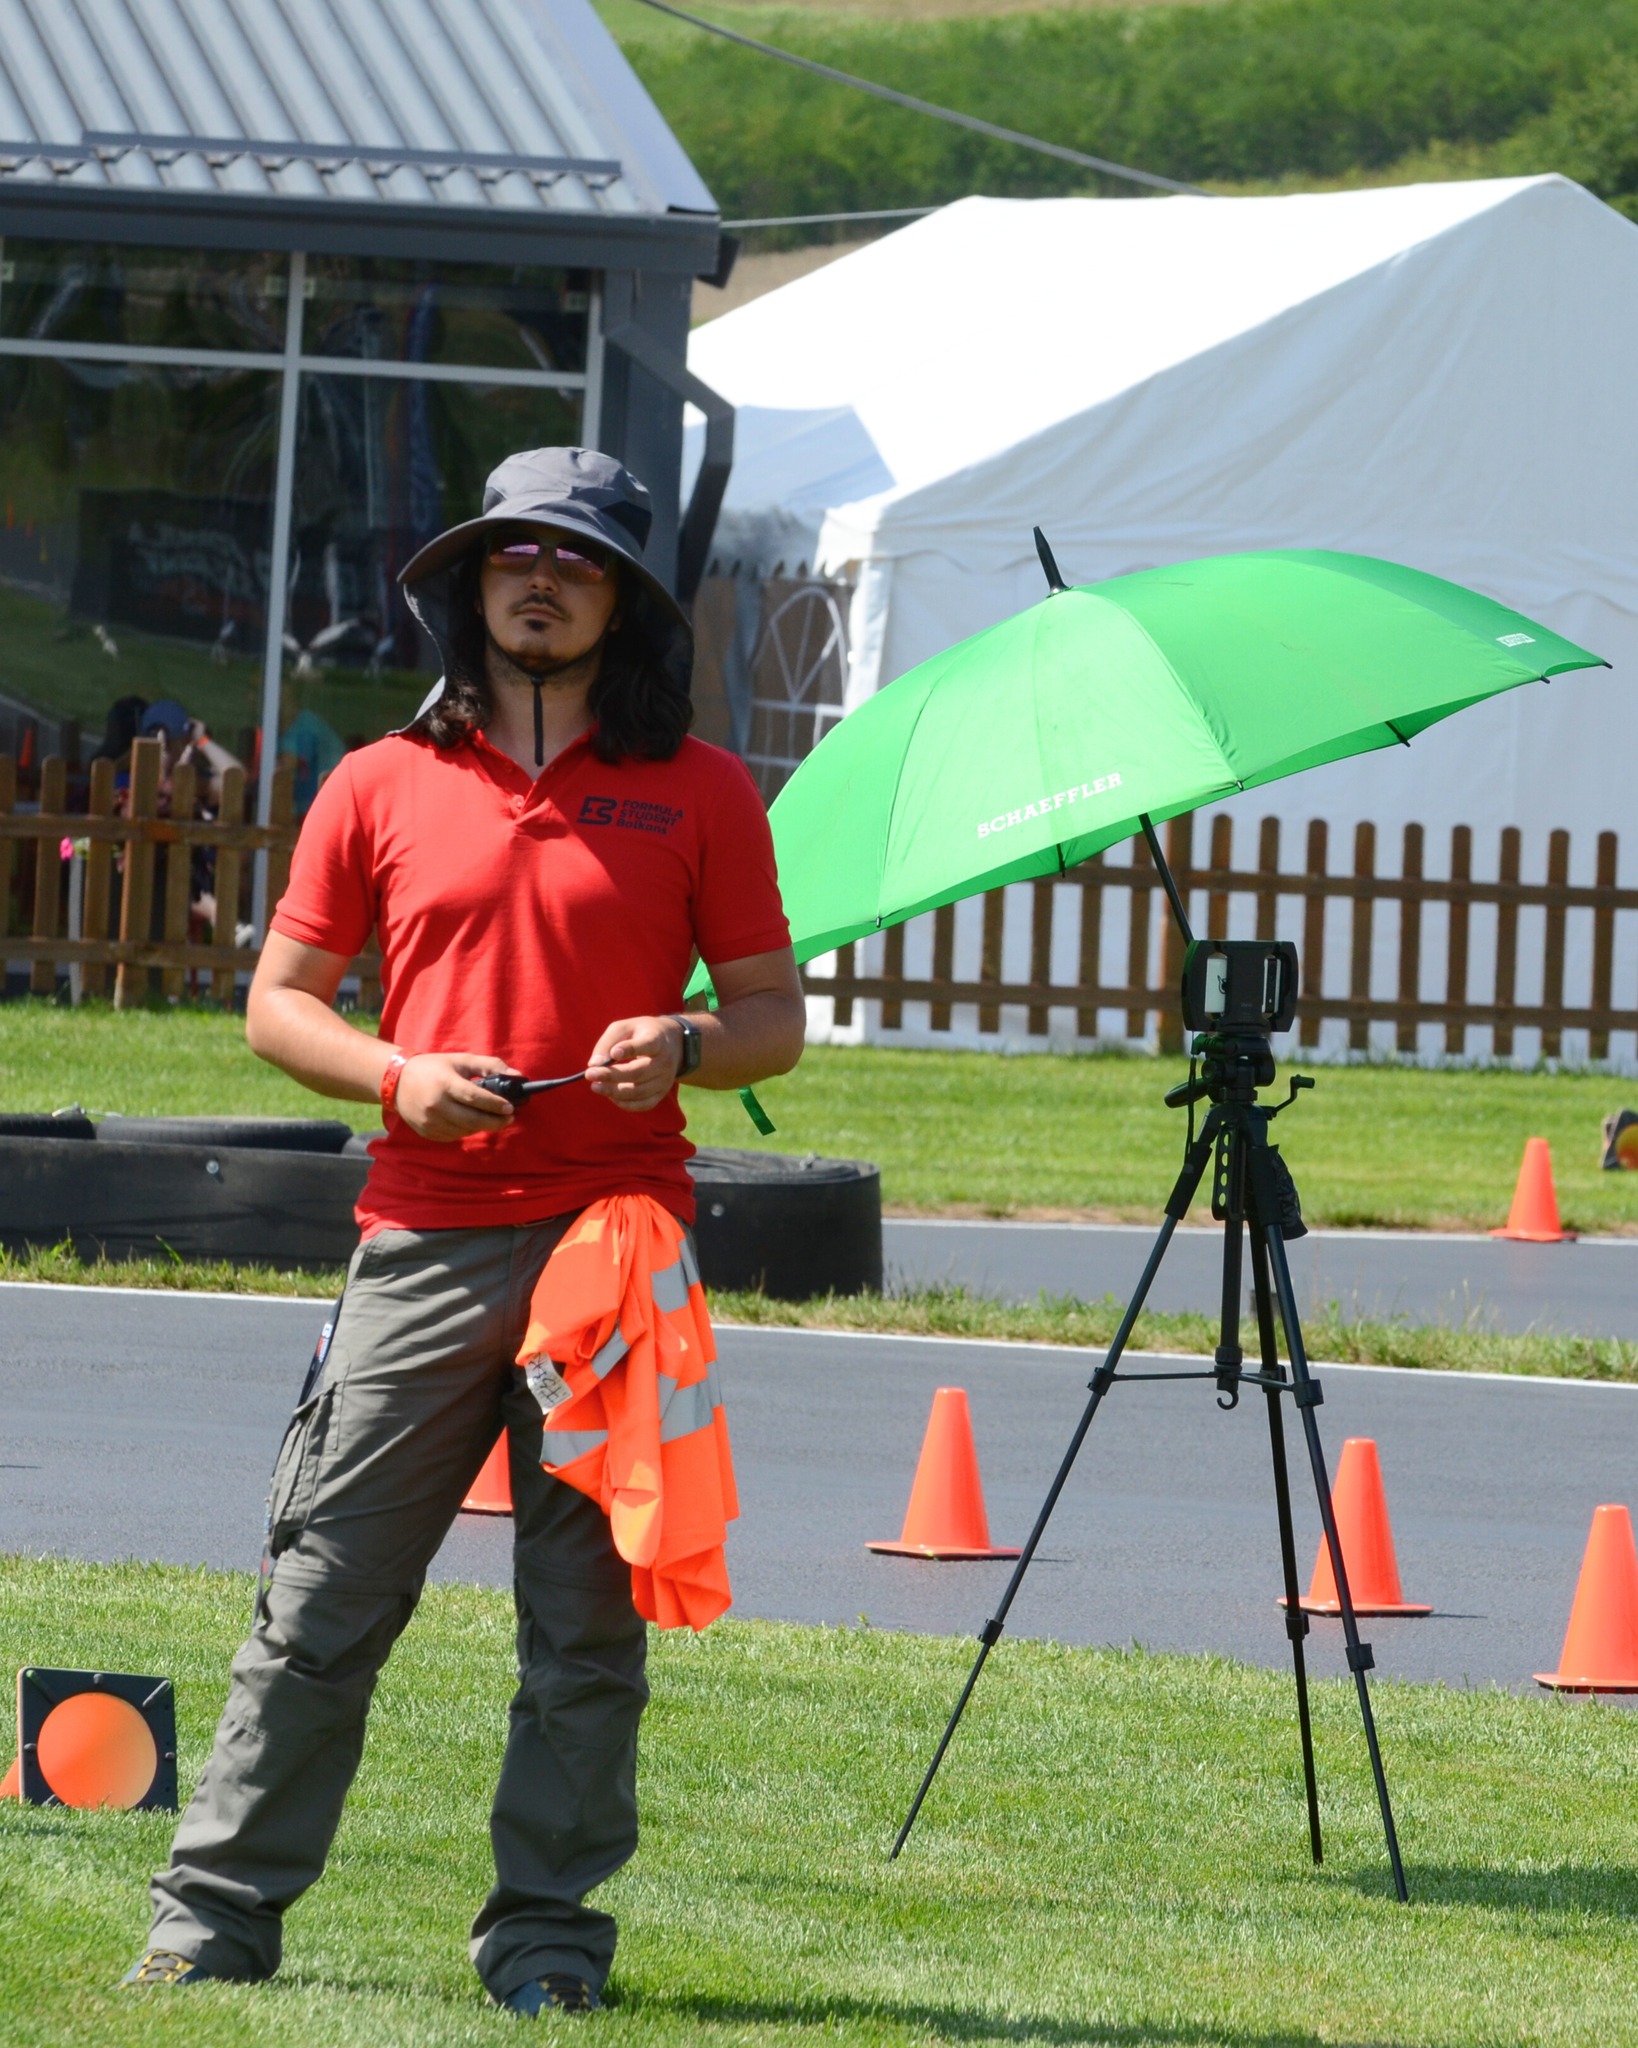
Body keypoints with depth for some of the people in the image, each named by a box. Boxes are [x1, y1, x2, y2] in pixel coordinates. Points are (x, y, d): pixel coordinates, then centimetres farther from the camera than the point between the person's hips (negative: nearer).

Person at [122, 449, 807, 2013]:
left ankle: (546, 1931, 9)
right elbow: (278, 1002, 12)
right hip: (425, 1238, 0)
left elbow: (776, 1014, 10)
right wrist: (397, 1073, -6)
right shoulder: (381, 788, 10)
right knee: (323, 1603, -1)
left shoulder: (700, 795, 8)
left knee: (587, 1618, 2)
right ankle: (218, 1908, 5)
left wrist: (689, 1045, -11)